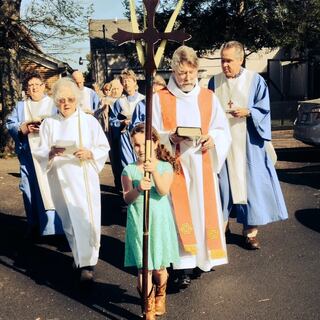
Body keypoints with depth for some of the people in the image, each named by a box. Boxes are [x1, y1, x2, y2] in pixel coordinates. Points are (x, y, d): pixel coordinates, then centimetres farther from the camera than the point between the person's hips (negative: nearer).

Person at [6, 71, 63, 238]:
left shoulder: (53, 104, 10)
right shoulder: (20, 106, 17)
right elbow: (10, 124, 8)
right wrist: (24, 128, -11)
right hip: (28, 154, 3)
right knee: (30, 187, 3)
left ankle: (56, 224, -1)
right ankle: (34, 225, 13)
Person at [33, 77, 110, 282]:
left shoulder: (89, 121, 0)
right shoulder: (49, 123, 5)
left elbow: (104, 148, 1)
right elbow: (39, 152, 3)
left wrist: (89, 153, -19)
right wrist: (51, 153, -19)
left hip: (85, 178, -2)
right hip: (60, 179, 3)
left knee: (86, 219, -8)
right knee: (70, 221, 11)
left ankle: (87, 263, -2)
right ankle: (80, 258, 25)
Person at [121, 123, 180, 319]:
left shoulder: (165, 167, -3)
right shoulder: (129, 170, -1)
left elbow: (163, 191, -18)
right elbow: (127, 198, -8)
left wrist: (154, 171, -33)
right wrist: (138, 189, -28)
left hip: (159, 220, 0)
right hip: (138, 221, 0)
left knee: (159, 266, 10)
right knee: (144, 266, 1)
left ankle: (160, 296, 40)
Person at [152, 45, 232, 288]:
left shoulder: (209, 98, 8)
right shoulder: (160, 99, 1)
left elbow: (223, 131, 8)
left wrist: (212, 138, -13)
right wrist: (171, 137, -19)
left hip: (202, 164, 2)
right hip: (175, 165, -2)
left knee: (204, 208, 5)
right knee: (180, 211, -4)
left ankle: (204, 256, 20)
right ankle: (184, 264, 1)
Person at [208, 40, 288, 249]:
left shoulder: (255, 81, 1)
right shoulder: (215, 82, 8)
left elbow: (264, 109, 0)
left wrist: (247, 112, -18)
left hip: (247, 144, -2)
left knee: (250, 183, -1)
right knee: (223, 183, 3)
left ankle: (251, 231, 9)